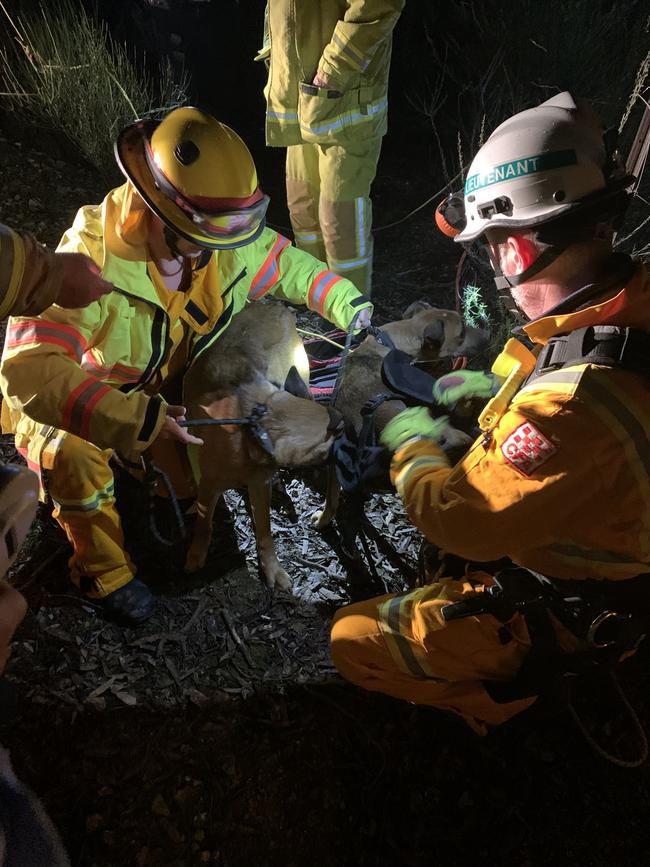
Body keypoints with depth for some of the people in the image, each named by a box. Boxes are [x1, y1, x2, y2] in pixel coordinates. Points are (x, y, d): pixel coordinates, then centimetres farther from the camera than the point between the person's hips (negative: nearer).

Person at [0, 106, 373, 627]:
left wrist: (349, 307, -11)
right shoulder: (91, 260, -37)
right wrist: (137, 421, -57)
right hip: (65, 401, -5)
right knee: (74, 454, -33)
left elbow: (289, 265, 3)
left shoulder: (227, 240, -17)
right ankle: (105, 570, -6)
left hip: (164, 391, 6)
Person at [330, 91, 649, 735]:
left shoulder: (570, 408, -41)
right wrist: (499, 385, 4)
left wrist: (414, 443, -14)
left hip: (556, 611, -8)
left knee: (353, 642, 2)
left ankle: (503, 701, 15)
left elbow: (461, 522, -30)